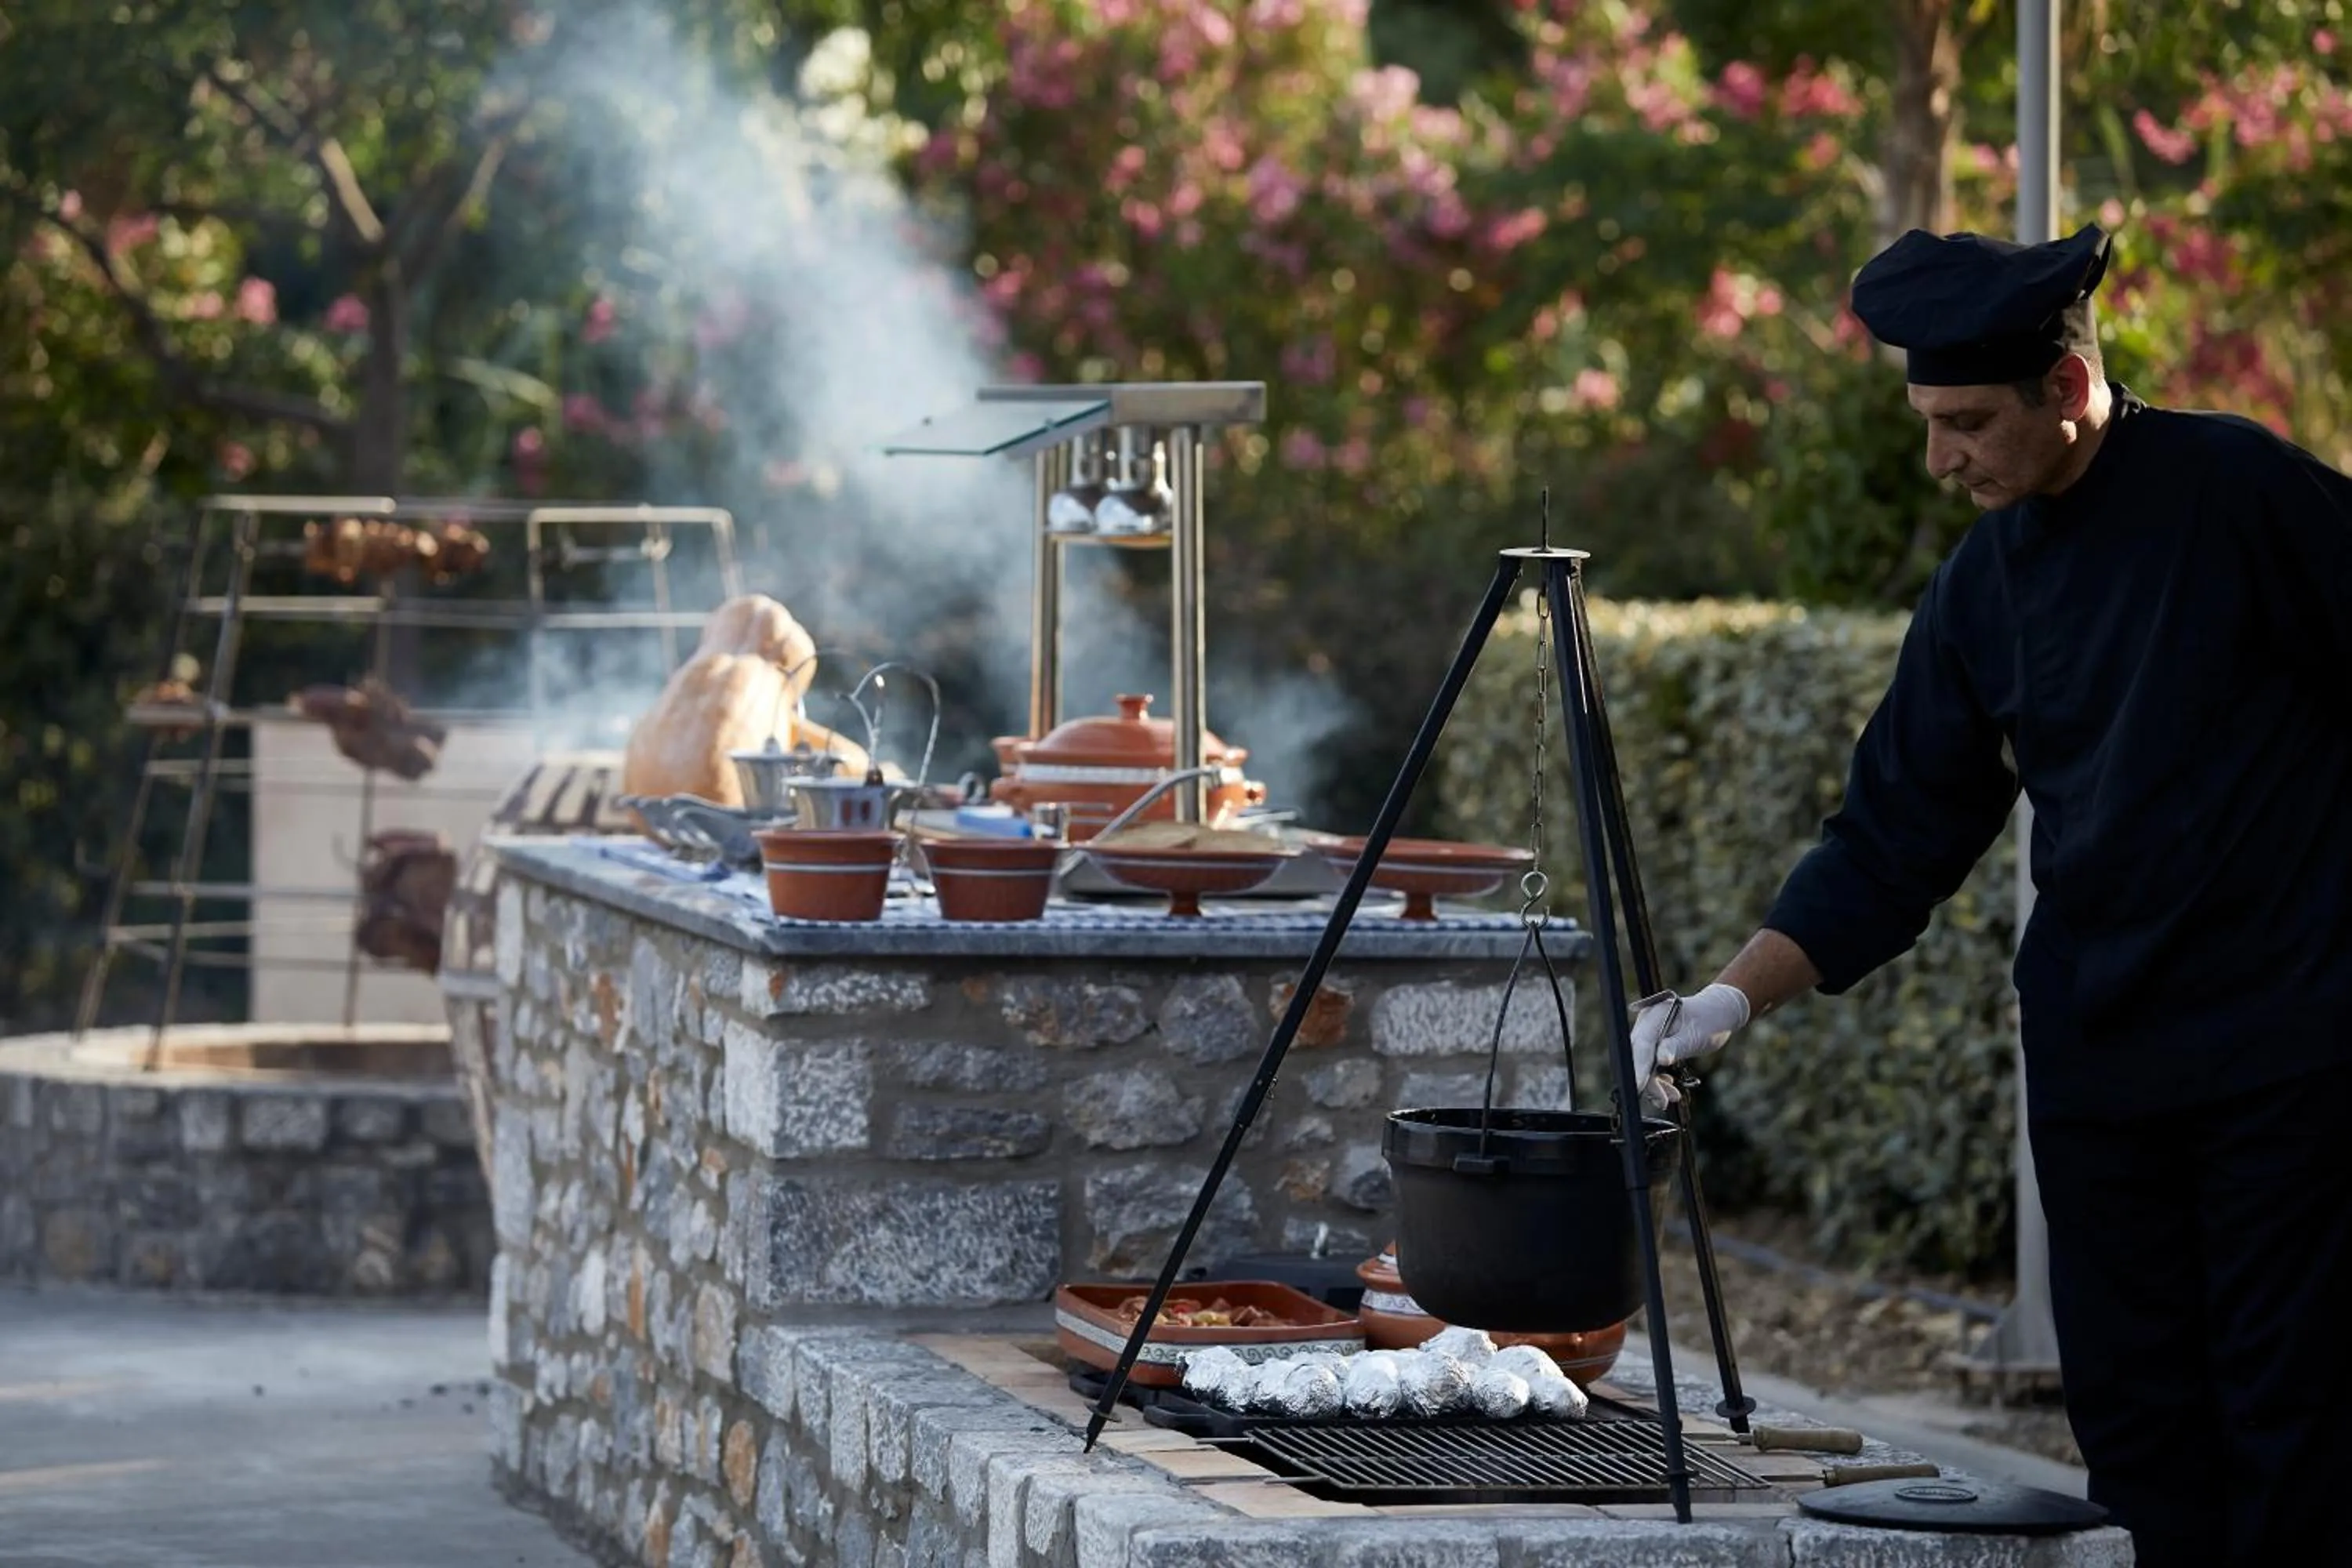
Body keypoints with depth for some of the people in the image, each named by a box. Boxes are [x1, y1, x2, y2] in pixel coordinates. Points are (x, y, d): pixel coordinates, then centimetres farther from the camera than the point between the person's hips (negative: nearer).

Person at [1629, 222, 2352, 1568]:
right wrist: (1737, 997, 1)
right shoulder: (1987, 584, 8)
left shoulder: (2239, 491, -9)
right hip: (2098, 1063, 6)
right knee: (2133, 1425, 5)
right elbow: (1894, 843, 12)